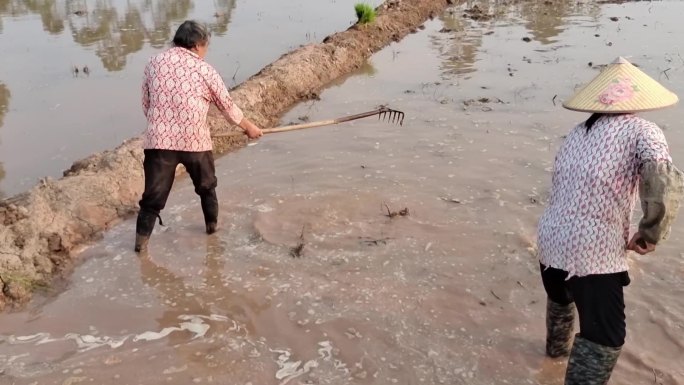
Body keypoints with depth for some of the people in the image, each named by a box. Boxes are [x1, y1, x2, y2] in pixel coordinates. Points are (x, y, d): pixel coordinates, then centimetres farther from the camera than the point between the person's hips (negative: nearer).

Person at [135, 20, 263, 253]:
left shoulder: (154, 63, 8)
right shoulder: (204, 70, 0)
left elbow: (146, 105, 11)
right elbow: (227, 106, 9)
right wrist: (249, 127, 24)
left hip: (158, 139, 2)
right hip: (194, 140, -1)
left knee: (154, 193, 8)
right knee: (206, 185, 22)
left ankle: (142, 239, 6)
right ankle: (212, 223, 38)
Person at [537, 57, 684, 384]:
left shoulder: (577, 133, 14)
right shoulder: (641, 131, -7)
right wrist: (651, 232, -10)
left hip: (550, 240, 8)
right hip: (593, 251, -8)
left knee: (561, 299, 35)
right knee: (604, 338, 2)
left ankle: (557, 346, 63)